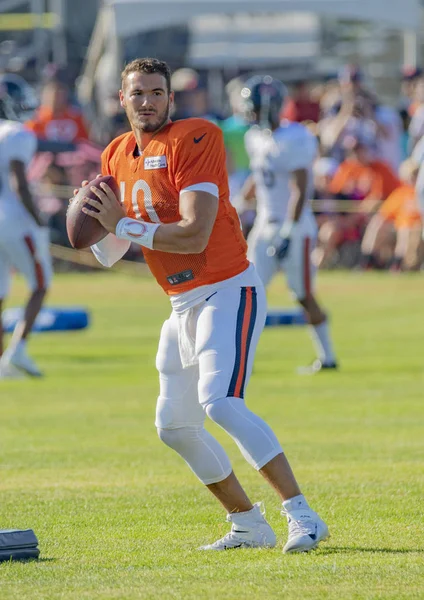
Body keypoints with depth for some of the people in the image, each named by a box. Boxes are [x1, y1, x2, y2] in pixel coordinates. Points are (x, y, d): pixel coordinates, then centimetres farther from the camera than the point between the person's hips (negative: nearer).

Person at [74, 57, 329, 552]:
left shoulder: (194, 140, -15)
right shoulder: (117, 157, 9)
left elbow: (193, 235, -23)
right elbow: (109, 255, 10)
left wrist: (123, 224, -19)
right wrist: (96, 223, -10)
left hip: (230, 292, -9)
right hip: (182, 306, 9)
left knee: (219, 400, -27)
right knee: (174, 426, 11)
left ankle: (301, 516, -27)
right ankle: (249, 525, 23)